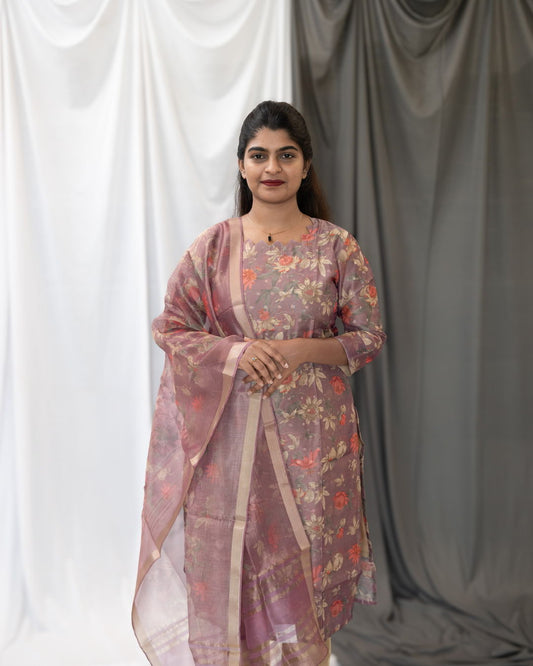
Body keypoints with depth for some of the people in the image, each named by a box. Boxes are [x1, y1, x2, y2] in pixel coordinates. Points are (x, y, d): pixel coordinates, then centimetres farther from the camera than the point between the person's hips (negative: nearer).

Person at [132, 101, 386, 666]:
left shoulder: (336, 246, 0)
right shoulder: (214, 245, 1)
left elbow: (369, 336, 1)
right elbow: (169, 327, 2)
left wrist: (297, 350, -15)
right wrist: (237, 351, -15)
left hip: (311, 435, 0)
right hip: (228, 434, 1)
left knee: (304, 562, 9)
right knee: (226, 563, 7)